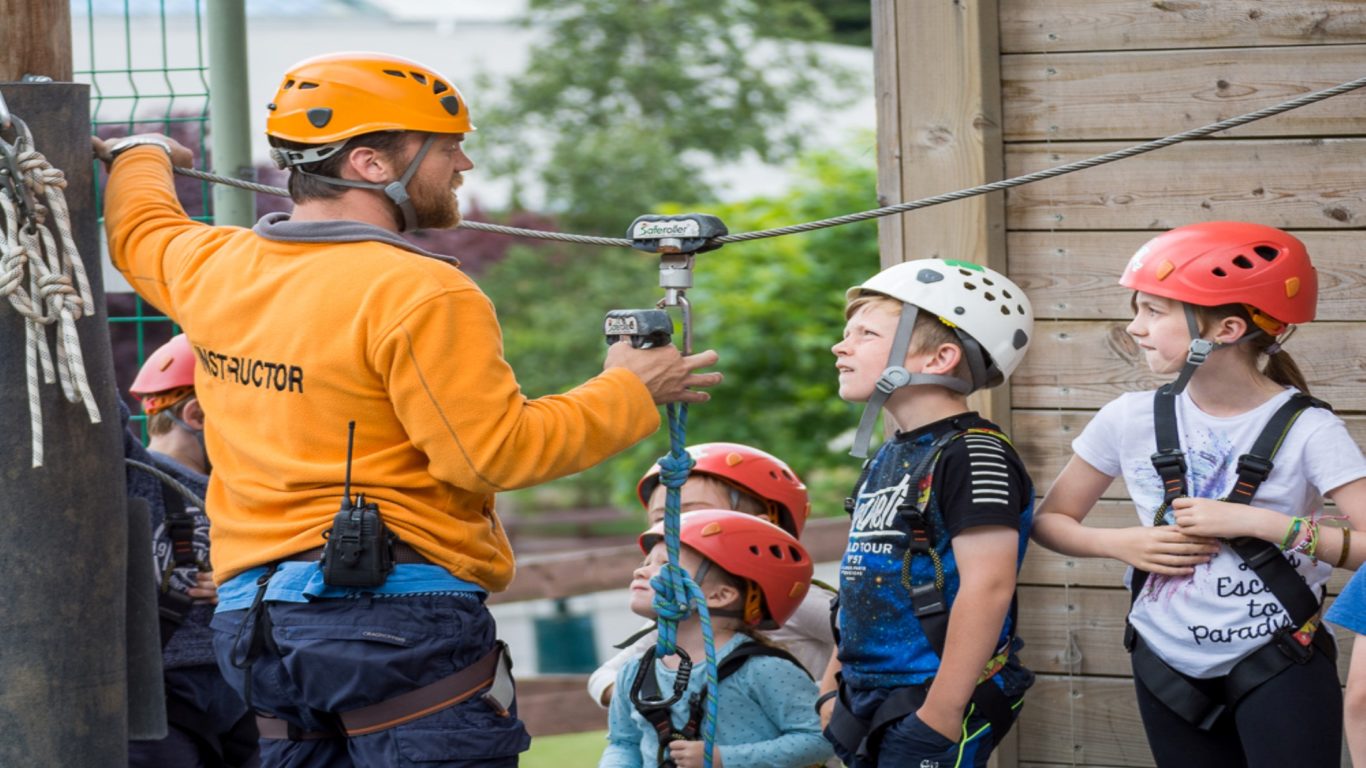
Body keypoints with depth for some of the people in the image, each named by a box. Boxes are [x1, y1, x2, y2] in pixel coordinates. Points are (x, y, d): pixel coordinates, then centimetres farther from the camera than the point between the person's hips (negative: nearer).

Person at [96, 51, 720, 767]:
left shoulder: (210, 267, 10)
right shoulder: (419, 293, -14)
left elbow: (138, 232, 34)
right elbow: (494, 451, -16)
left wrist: (141, 156, 57)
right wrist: (628, 393, -2)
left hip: (253, 616, 8)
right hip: (400, 621, -8)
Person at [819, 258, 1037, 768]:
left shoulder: (972, 457, -13)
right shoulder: (887, 460, 16)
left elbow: (988, 586, -21)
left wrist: (940, 713, -24)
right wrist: (833, 688, 18)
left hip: (931, 710, -9)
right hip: (872, 707, 9)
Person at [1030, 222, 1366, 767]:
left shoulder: (1304, 430, -12)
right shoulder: (1131, 420, -1)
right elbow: (1050, 520, 10)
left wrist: (1259, 522, -24)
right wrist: (1119, 543, -8)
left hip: (1279, 669, -4)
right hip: (1170, 669, 4)